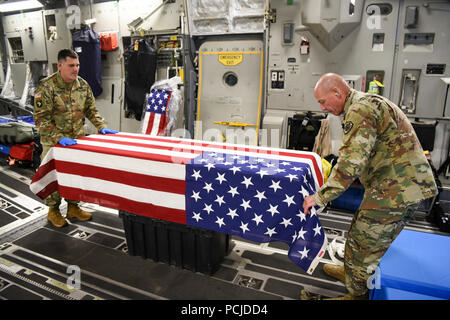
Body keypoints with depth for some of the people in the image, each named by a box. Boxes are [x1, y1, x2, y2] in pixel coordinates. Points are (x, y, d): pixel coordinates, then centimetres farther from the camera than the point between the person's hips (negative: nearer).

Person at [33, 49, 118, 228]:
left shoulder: (82, 85, 2)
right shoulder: (46, 87, -15)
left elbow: (91, 110, 11)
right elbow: (41, 119, -17)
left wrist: (101, 127, -3)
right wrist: (58, 138, -26)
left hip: (77, 139, 5)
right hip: (54, 141, -5)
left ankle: (73, 208, 29)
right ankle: (53, 211, 25)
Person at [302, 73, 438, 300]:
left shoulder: (360, 110, -18)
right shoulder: (368, 103, 17)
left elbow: (352, 162, -26)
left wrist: (321, 197, -20)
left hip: (394, 190, -11)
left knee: (363, 245, 2)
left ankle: (357, 293, 20)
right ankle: (352, 273, 43)